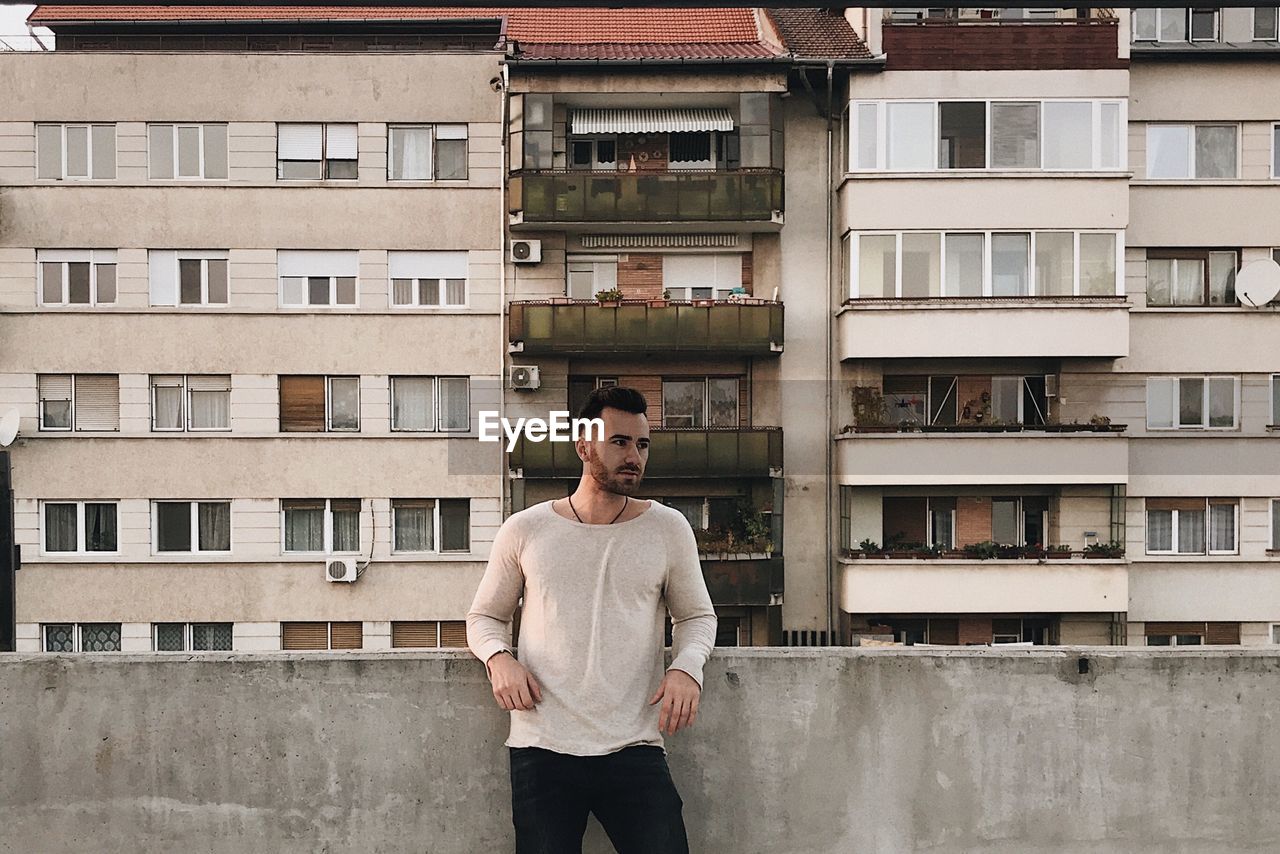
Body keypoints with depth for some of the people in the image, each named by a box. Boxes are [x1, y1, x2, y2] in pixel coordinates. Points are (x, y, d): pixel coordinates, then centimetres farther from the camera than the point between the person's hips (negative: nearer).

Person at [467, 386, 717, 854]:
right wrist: (498, 658, -7)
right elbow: (484, 617, 15)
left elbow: (696, 616, 15)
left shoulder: (668, 529, 5)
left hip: (635, 749, 0)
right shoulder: (524, 530, 4)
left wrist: (686, 667, -6)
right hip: (541, 750, 0)